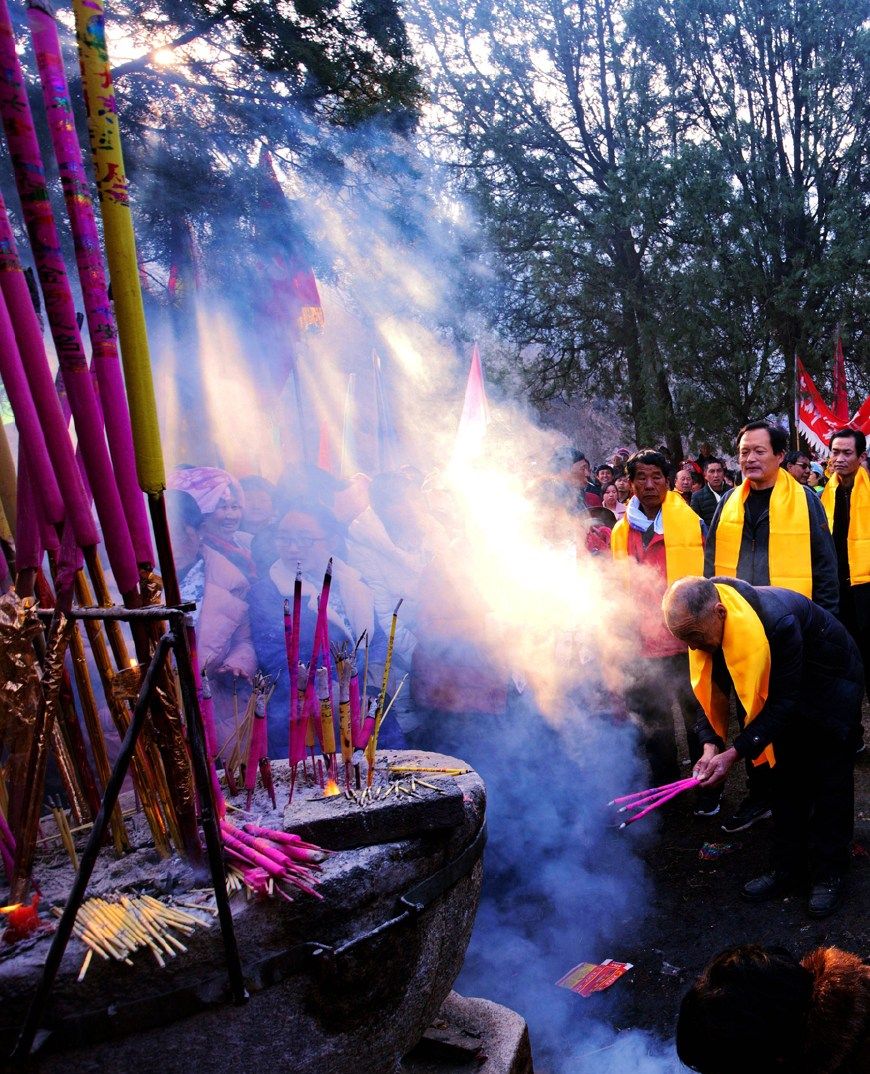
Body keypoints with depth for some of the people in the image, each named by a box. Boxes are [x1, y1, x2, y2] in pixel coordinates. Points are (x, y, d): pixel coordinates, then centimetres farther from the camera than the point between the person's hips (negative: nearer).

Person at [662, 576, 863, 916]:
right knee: (784, 777, 9)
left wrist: (735, 752, -37)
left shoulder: (777, 620, -43)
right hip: (788, 695, 6)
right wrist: (711, 743, -23)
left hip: (831, 685, -6)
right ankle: (789, 868, 20)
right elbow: (710, 689, -10)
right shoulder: (703, 620, -22)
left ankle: (829, 874, 14)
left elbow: (783, 700, -35)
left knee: (830, 783, 0)